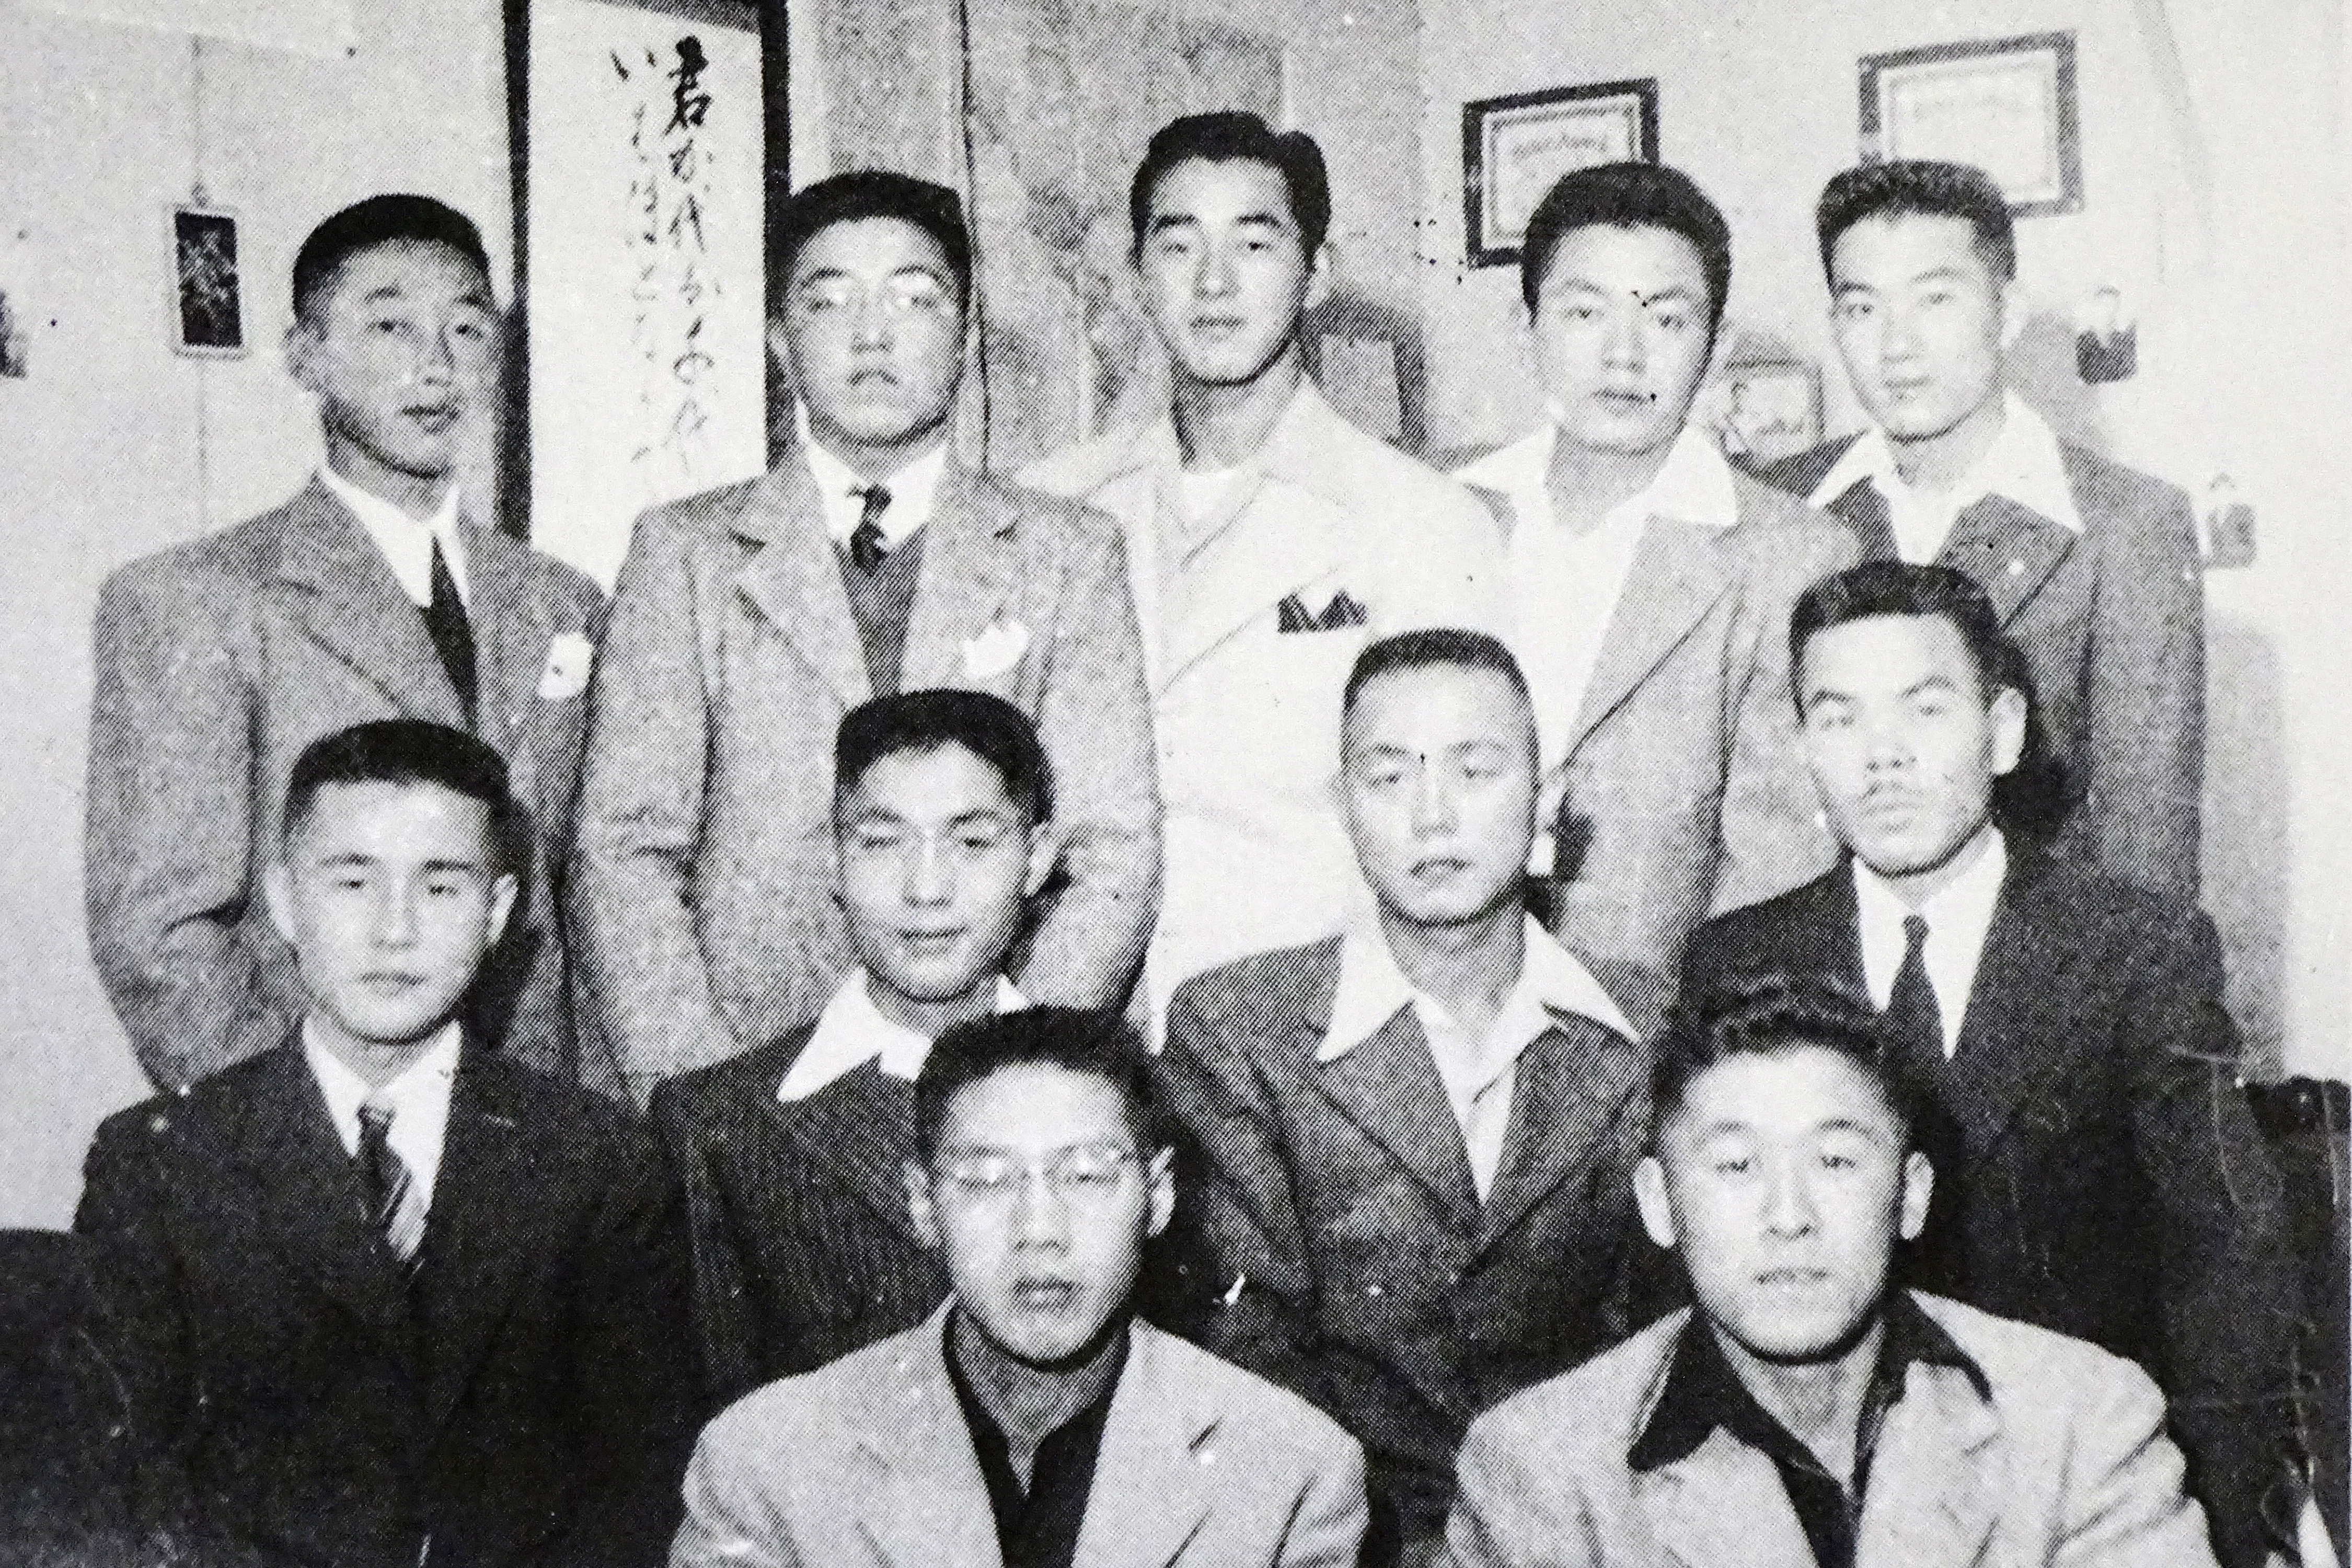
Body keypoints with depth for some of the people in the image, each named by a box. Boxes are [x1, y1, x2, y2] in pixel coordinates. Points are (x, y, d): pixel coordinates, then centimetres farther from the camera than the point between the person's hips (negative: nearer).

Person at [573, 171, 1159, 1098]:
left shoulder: (1067, 554, 10)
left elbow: (1114, 858, 3)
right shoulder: (685, 551, 9)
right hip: (744, 1091, 0)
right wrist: (700, 1093, -8)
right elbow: (623, 851, 4)